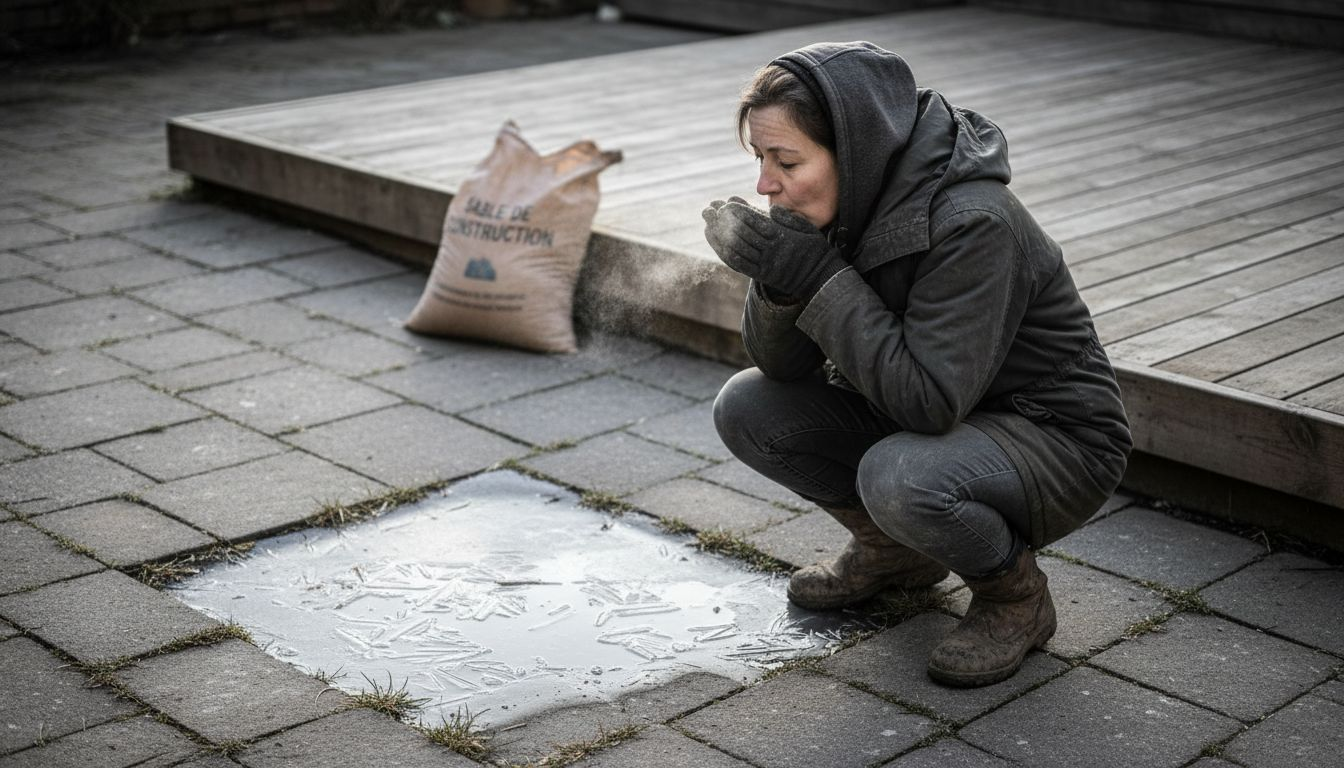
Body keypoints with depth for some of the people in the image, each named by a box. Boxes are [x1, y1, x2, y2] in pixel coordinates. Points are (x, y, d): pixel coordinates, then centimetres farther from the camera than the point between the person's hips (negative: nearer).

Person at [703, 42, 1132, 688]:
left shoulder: (972, 223, -30)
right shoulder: (855, 200, -7)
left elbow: (928, 398, -34)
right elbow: (782, 365, -4)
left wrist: (813, 273, -33)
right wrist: (778, 276, -26)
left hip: (1057, 441, -7)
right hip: (941, 415, 8)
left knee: (899, 476, -36)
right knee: (746, 409, -5)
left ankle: (1015, 597, -5)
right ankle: (893, 551, 15)